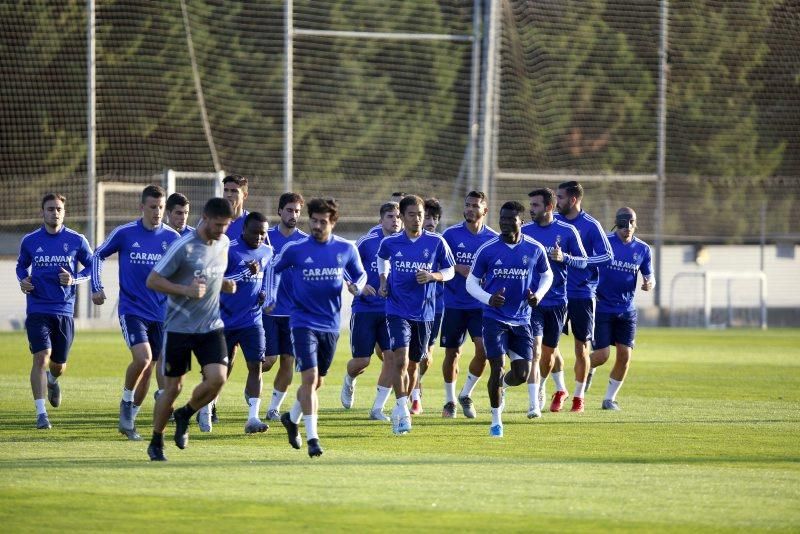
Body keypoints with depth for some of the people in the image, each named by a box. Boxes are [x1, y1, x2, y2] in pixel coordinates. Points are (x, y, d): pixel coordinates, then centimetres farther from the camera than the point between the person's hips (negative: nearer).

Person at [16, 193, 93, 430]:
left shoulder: (77, 241, 0)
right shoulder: (29, 241, 3)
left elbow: (91, 266, 9)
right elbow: (21, 265, 18)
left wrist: (74, 279, -10)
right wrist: (23, 280, -3)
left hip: (64, 310, 1)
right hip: (37, 310, -1)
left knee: (59, 364, 12)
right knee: (41, 357, -17)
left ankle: (52, 380, 50)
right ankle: (41, 414, -15)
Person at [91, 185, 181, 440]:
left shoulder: (172, 237, 1)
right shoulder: (124, 234, -5)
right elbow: (98, 255, 8)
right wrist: (97, 287, 0)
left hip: (161, 313, 3)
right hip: (132, 310, -3)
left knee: (148, 368, 6)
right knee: (143, 357, -22)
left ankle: (129, 420, 21)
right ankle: (126, 403, 3)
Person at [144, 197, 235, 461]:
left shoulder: (224, 243, 5)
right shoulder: (184, 247, -16)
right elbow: (152, 281, -14)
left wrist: (224, 285, 4)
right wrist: (186, 290, -24)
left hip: (211, 327, 5)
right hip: (179, 328, -5)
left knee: (218, 378, -14)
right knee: (173, 387, 1)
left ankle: (184, 415, 15)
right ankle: (156, 442, 20)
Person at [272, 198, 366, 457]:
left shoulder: (346, 249, 0)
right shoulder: (295, 249, -6)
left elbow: (360, 275, 13)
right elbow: (272, 269, 8)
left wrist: (356, 286, -8)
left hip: (330, 325, 4)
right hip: (303, 322, -4)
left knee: (317, 382, 15)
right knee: (310, 377, -18)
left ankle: (292, 418, 41)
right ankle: (312, 437, -16)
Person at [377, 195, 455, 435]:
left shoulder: (436, 243, -3)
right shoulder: (390, 243, -1)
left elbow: (450, 271, 7)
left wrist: (433, 276, -13)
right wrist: (383, 281, 7)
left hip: (424, 313, 2)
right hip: (397, 310, -2)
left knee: (413, 364, 12)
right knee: (400, 359, -18)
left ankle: (401, 408, 30)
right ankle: (403, 412, -19)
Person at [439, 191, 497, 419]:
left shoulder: (493, 239, 2)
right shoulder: (450, 234, -2)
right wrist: (459, 269, -15)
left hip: (481, 304, 0)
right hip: (454, 303, 0)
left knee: (483, 348, -14)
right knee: (452, 353, 5)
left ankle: (466, 395, 6)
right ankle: (450, 400, 22)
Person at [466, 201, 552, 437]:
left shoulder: (535, 249, -3)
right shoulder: (487, 249, -7)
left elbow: (547, 275, 14)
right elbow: (471, 282, 1)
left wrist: (539, 294, -7)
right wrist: (488, 298, -19)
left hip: (521, 320, 2)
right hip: (494, 318, -2)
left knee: (522, 374, 0)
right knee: (497, 369, -9)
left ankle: (501, 386, 37)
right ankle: (496, 421, 9)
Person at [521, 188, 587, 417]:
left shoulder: (567, 231, -1)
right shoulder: (524, 231, 2)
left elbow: (583, 261, 2)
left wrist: (564, 258, -16)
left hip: (557, 301, 1)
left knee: (548, 354, 13)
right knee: (534, 349, -15)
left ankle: (540, 388, 40)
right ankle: (533, 404, -18)